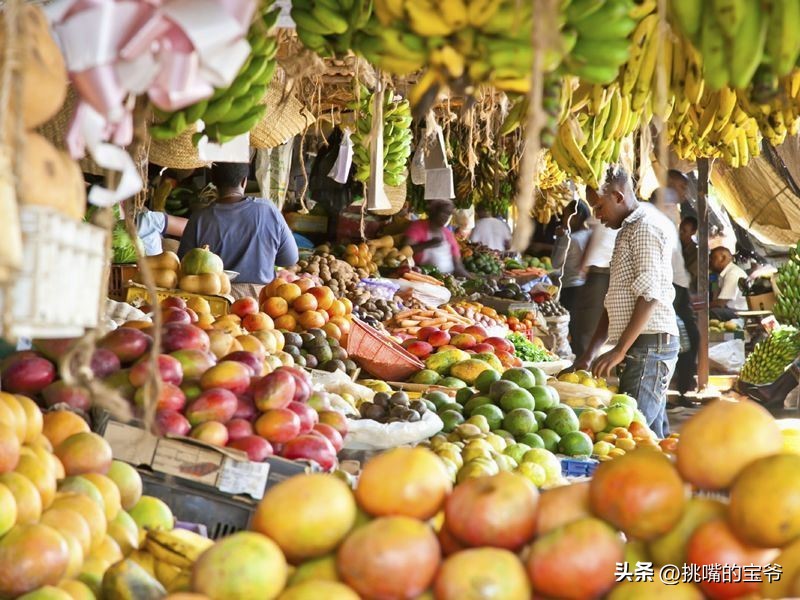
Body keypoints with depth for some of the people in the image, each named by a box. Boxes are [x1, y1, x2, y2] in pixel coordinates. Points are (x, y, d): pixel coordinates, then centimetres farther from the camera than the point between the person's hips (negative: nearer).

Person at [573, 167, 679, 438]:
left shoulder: (645, 228, -8)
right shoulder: (628, 231, 23)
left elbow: (650, 296, -18)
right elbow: (616, 302, 23)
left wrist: (620, 350, -19)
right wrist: (590, 354, 18)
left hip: (650, 344, -10)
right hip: (644, 347, 10)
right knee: (654, 435, 9)